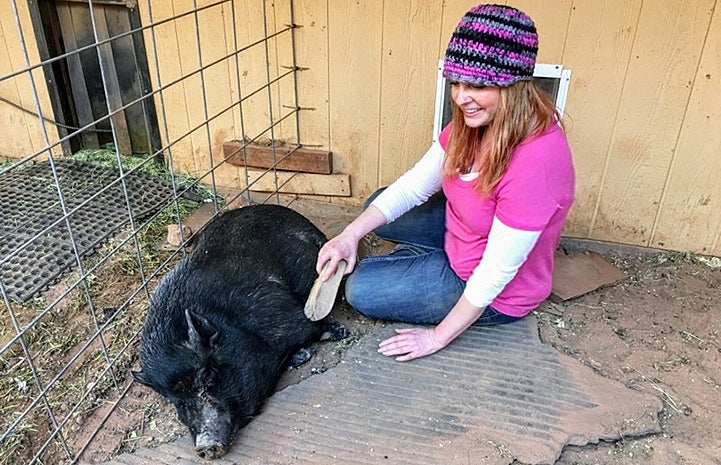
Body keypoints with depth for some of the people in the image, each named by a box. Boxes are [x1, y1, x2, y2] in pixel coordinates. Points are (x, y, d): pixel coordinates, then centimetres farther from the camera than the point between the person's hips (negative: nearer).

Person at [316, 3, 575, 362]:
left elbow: (495, 273, -30)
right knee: (377, 208, 12)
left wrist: (438, 336, -20)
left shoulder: (535, 161, -37)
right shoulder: (473, 121, -12)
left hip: (496, 294, -7)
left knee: (361, 289, -6)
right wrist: (351, 235, -17)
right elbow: (415, 185, -6)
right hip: (462, 231, 8)